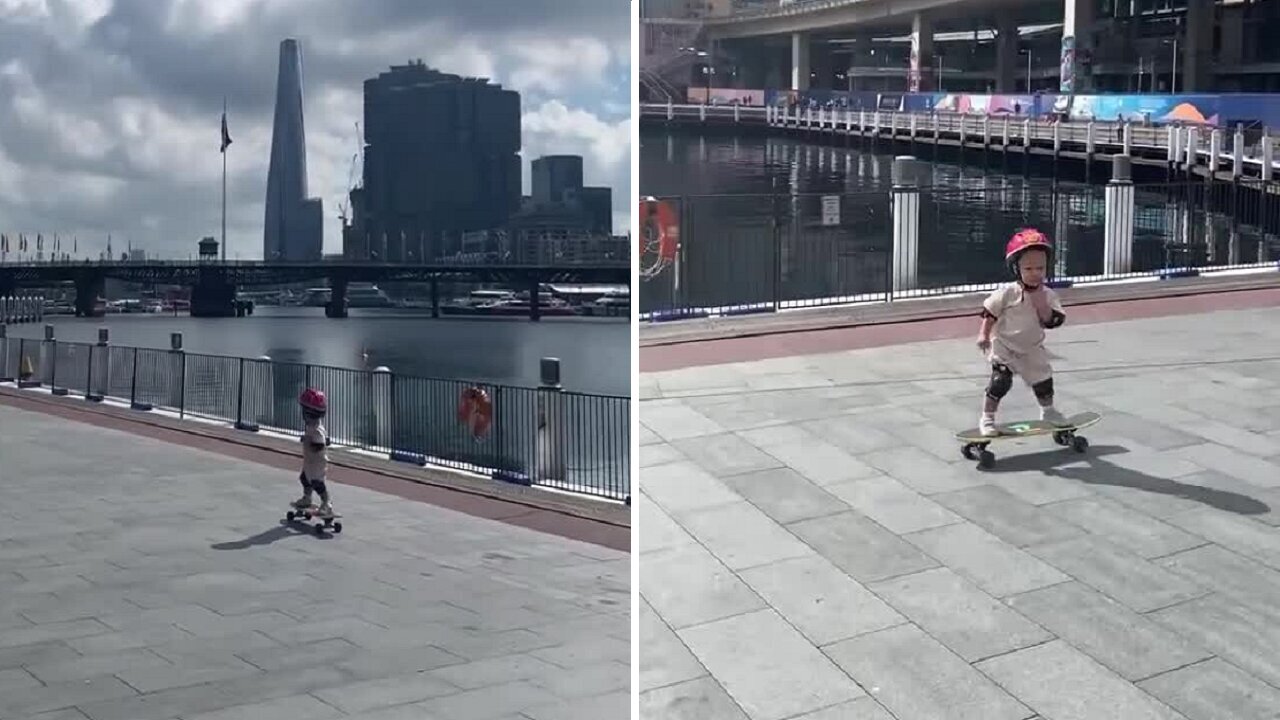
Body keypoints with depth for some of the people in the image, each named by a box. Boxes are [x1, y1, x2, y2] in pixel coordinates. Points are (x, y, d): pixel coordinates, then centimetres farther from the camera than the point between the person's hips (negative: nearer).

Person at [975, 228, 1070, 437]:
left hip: (1032, 350, 4)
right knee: (1000, 382, -17)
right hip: (1004, 347, -4)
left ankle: (1048, 411, 43)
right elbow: (990, 313, -9)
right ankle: (987, 419, -4)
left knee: (1044, 381, 14)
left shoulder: (1048, 296, -7)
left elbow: (1052, 321, -14)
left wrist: (1041, 305, -27)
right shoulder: (1007, 292, -16)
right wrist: (984, 334, -16)